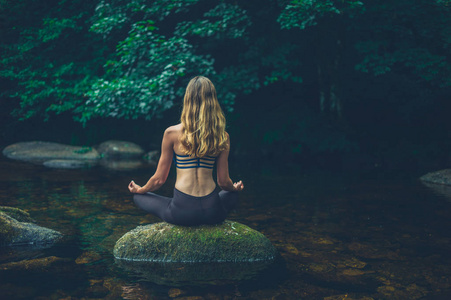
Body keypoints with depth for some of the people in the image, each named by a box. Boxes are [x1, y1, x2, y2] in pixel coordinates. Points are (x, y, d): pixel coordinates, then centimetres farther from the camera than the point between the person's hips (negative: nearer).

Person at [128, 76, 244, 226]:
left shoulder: (171, 133, -7)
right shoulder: (222, 137, -2)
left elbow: (159, 179, 1)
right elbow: (223, 182, 6)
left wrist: (139, 190, 24)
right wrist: (235, 188, 31)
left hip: (182, 212, -3)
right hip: (212, 212, 3)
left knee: (138, 197, 24)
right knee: (233, 195, 38)